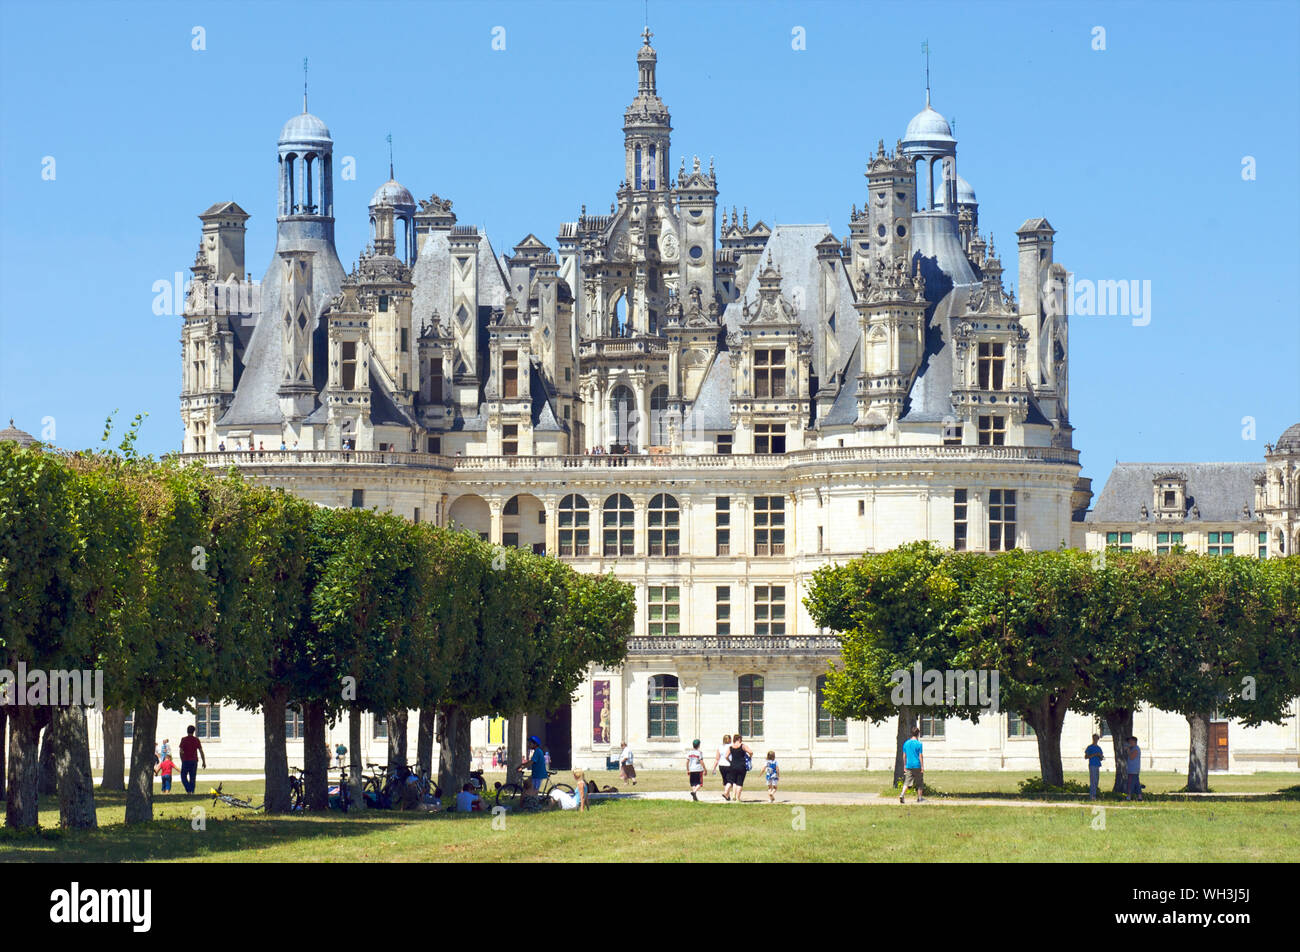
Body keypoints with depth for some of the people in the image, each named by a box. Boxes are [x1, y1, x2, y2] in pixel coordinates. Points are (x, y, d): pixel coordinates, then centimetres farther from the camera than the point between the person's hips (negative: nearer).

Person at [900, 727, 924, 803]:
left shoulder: (906, 743, 6)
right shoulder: (918, 743, -9)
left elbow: (904, 756, 11)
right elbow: (920, 756, -10)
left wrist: (904, 766, 20)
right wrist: (922, 767, -6)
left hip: (908, 766, 4)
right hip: (917, 765, -4)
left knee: (906, 782, -1)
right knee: (919, 783, 12)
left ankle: (902, 794, -22)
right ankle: (919, 797, 20)